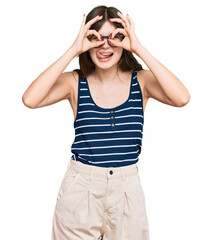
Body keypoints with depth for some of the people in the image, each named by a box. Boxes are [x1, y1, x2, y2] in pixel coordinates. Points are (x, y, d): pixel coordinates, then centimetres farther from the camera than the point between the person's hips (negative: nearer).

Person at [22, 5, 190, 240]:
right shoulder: (76, 82, -4)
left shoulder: (141, 80, -2)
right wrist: (73, 50, -20)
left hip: (127, 186, 1)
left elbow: (182, 98, -21)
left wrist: (139, 48, -20)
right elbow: (30, 99, -21)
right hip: (80, 185, 0)